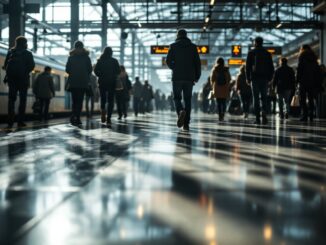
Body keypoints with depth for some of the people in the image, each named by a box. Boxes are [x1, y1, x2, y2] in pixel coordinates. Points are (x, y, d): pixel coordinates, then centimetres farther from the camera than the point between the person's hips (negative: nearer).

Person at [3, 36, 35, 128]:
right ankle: (20, 121, -4)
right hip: (23, 79, -3)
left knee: (11, 99, 5)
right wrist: (25, 72, 7)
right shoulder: (28, 54, 1)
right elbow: (32, 65, -7)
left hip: (11, 78, 3)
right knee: (22, 100, 3)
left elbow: (5, 65, 5)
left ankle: (10, 121, -4)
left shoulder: (10, 52, 9)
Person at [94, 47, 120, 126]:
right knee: (110, 101, 1)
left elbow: (95, 70, -6)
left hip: (102, 82, 1)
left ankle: (103, 111, -13)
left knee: (103, 99, 16)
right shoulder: (114, 61, 0)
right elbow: (118, 71, -3)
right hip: (112, 83, -1)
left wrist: (101, 76, 10)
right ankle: (108, 119, -10)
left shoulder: (100, 61, 2)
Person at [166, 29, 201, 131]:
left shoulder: (173, 46, 3)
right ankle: (186, 124, -1)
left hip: (177, 77, -1)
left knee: (177, 97, 8)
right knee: (187, 100, 6)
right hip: (189, 77, 1)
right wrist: (197, 76, 6)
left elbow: (168, 61, -3)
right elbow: (197, 62, 1)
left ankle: (181, 111, -25)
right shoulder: (192, 46, 7)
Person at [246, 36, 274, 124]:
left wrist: (248, 78, 2)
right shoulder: (267, 53, 9)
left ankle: (257, 118, -3)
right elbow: (271, 67, 8)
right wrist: (270, 78, 13)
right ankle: (264, 112, -15)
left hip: (255, 78, -2)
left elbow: (248, 66, -2)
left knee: (256, 98, 1)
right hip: (265, 78, 2)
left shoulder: (251, 53, 1)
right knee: (264, 97, 8)